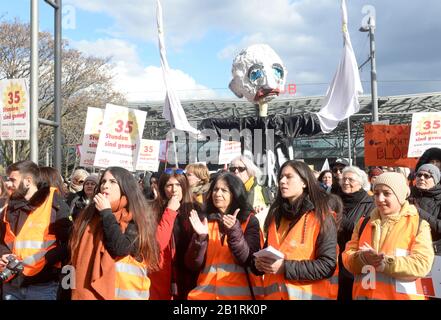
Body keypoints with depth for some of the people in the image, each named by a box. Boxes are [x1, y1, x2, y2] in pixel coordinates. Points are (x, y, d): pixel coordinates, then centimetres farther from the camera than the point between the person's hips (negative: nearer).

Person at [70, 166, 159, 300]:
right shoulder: (90, 215, 7)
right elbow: (76, 253, 10)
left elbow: (120, 248, -22)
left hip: (122, 293, -4)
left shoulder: (136, 219, -6)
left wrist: (106, 213, -14)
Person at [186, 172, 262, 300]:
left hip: (240, 293, -2)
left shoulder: (249, 220, -1)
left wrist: (234, 230, -22)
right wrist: (200, 236, -16)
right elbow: (193, 264, -1)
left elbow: (248, 260, -12)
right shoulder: (206, 221, 6)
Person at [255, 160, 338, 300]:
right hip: (275, 294, 6)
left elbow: (327, 265, -16)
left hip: (309, 295, -5)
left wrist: (285, 267, -21)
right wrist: (262, 262, -2)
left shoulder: (321, 216, -9)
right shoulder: (276, 215, 9)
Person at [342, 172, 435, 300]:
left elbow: (422, 264, -15)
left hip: (402, 296, -3)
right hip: (364, 295, 3)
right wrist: (363, 258, -20)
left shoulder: (419, 225, -4)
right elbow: (347, 257, 1)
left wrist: (385, 262, -25)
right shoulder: (364, 223, 8)